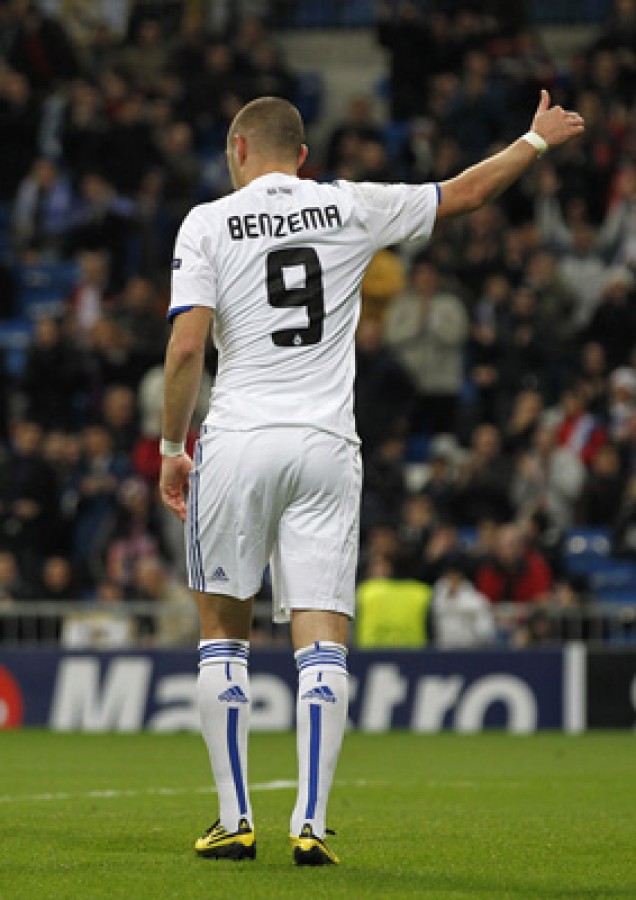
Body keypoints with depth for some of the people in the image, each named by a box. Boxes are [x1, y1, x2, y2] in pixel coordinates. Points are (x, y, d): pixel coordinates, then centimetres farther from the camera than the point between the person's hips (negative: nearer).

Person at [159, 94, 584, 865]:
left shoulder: (208, 223, 1)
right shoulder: (351, 207, 7)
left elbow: (186, 348, -8)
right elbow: (463, 195, 18)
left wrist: (171, 447, 2)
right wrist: (537, 139, 33)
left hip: (237, 441, -1)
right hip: (326, 449, 1)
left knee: (222, 632, 11)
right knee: (322, 643, 0)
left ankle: (234, 821, 8)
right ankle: (311, 824, -11)